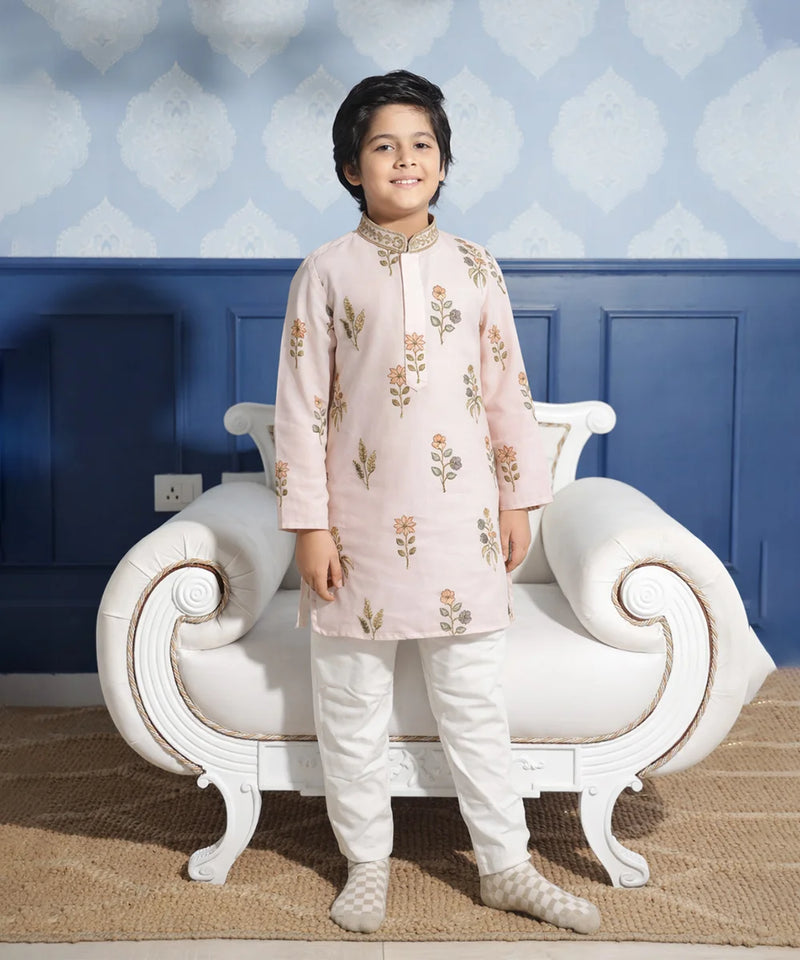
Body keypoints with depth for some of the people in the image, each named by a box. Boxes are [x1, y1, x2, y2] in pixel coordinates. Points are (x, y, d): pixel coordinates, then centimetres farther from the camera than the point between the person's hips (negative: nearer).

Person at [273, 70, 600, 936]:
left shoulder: (474, 267, 5)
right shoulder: (326, 272, -1)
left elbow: (507, 388, 7)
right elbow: (300, 405, -3)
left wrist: (518, 499, 5)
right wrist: (309, 524, -7)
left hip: (461, 521, 1)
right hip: (359, 525, -1)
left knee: (475, 702, 12)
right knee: (352, 709, 10)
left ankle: (506, 865, 28)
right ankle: (367, 863, 30)